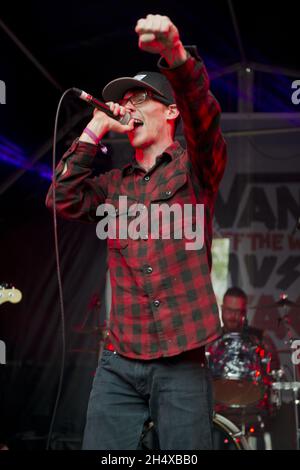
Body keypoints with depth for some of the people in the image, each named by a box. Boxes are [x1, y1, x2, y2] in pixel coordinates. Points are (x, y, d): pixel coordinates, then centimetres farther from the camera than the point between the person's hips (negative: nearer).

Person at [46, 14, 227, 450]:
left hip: (182, 361, -3)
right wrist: (95, 131, 5)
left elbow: (204, 115, -13)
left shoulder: (194, 167, 6)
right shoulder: (113, 184, 19)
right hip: (119, 361, 3)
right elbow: (64, 200, 4)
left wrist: (176, 54, -32)